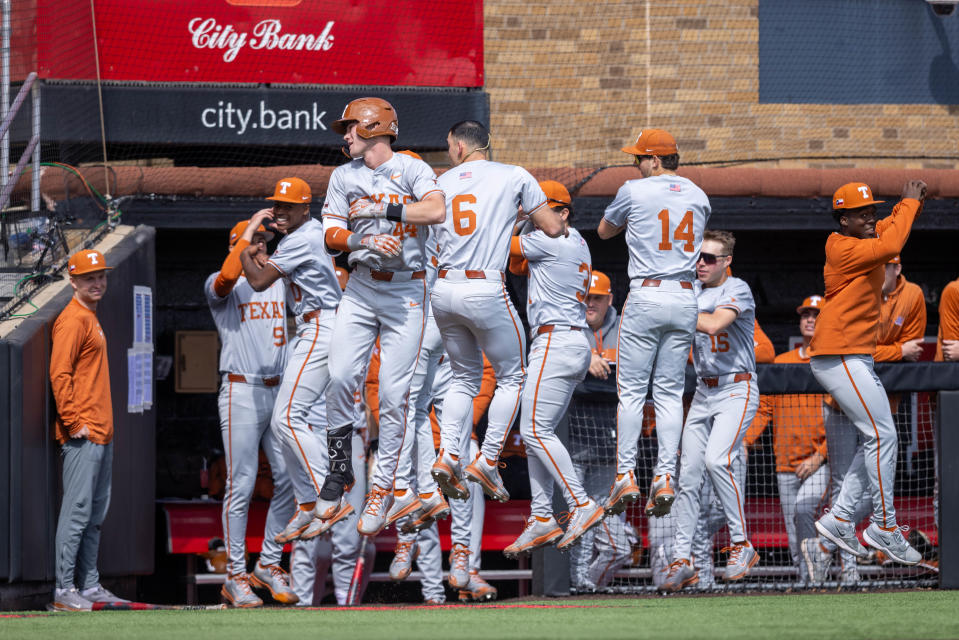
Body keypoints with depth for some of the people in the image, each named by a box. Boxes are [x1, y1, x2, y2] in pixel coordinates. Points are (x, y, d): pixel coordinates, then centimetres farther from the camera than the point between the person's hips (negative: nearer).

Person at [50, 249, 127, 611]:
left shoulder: (91, 319, 20)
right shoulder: (73, 320, -10)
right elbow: (60, 374, -18)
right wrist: (74, 422, -20)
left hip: (101, 434, 10)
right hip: (82, 436, -10)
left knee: (96, 513, 13)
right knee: (77, 510, -10)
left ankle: (89, 585, 18)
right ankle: (64, 591, -10)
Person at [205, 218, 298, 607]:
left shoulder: (280, 282, 18)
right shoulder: (220, 286, 0)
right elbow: (227, 277, -22)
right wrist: (251, 228, -19)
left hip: (279, 392, 6)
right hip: (242, 393, -6)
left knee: (290, 479, 1)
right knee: (241, 485, -6)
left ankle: (269, 565, 13)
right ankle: (235, 576, -3)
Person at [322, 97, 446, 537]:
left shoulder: (411, 170, -4)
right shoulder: (344, 176, 10)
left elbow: (436, 210, -22)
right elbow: (332, 235, 3)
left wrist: (382, 209, -19)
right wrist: (365, 239, -16)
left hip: (406, 291, -4)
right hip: (360, 289, 4)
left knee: (393, 393, -6)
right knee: (341, 376, -13)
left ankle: (383, 488, 0)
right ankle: (339, 468, 4)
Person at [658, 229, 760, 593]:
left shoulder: (737, 290, -9)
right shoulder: (691, 290, 13)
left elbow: (714, 324, -25)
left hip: (736, 390, -7)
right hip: (703, 392, 7)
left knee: (717, 459, -25)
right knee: (688, 474, 0)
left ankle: (741, 544, -14)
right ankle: (682, 560, 2)